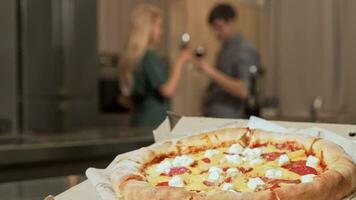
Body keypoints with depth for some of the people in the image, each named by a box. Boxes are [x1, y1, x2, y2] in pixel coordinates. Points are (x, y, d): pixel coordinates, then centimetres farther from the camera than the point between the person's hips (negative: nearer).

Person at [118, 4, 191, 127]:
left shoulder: (129, 57, 9)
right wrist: (180, 62, -9)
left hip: (138, 122, 9)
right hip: (154, 125, -8)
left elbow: (126, 97, 16)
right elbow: (168, 90, -17)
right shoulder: (149, 57, -15)